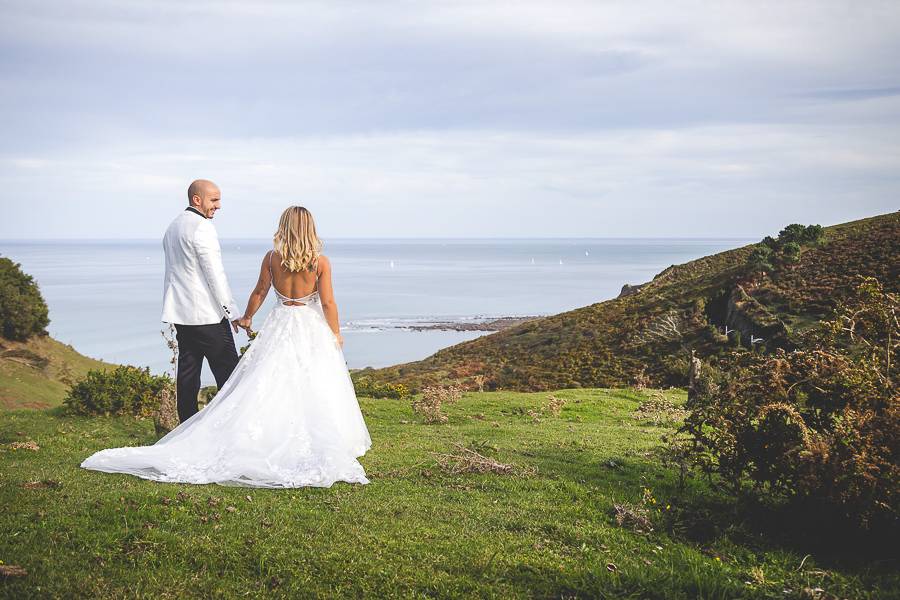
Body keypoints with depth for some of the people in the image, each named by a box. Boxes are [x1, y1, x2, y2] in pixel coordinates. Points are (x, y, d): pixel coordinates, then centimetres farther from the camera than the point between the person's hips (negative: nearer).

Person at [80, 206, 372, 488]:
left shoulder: (272, 257, -2)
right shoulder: (321, 262, -8)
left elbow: (260, 291, 8)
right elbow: (328, 303, -7)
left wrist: (247, 317, 24)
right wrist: (336, 335, 5)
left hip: (279, 325, 2)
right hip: (311, 327, -2)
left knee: (263, 386, 3)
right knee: (315, 391, 3)